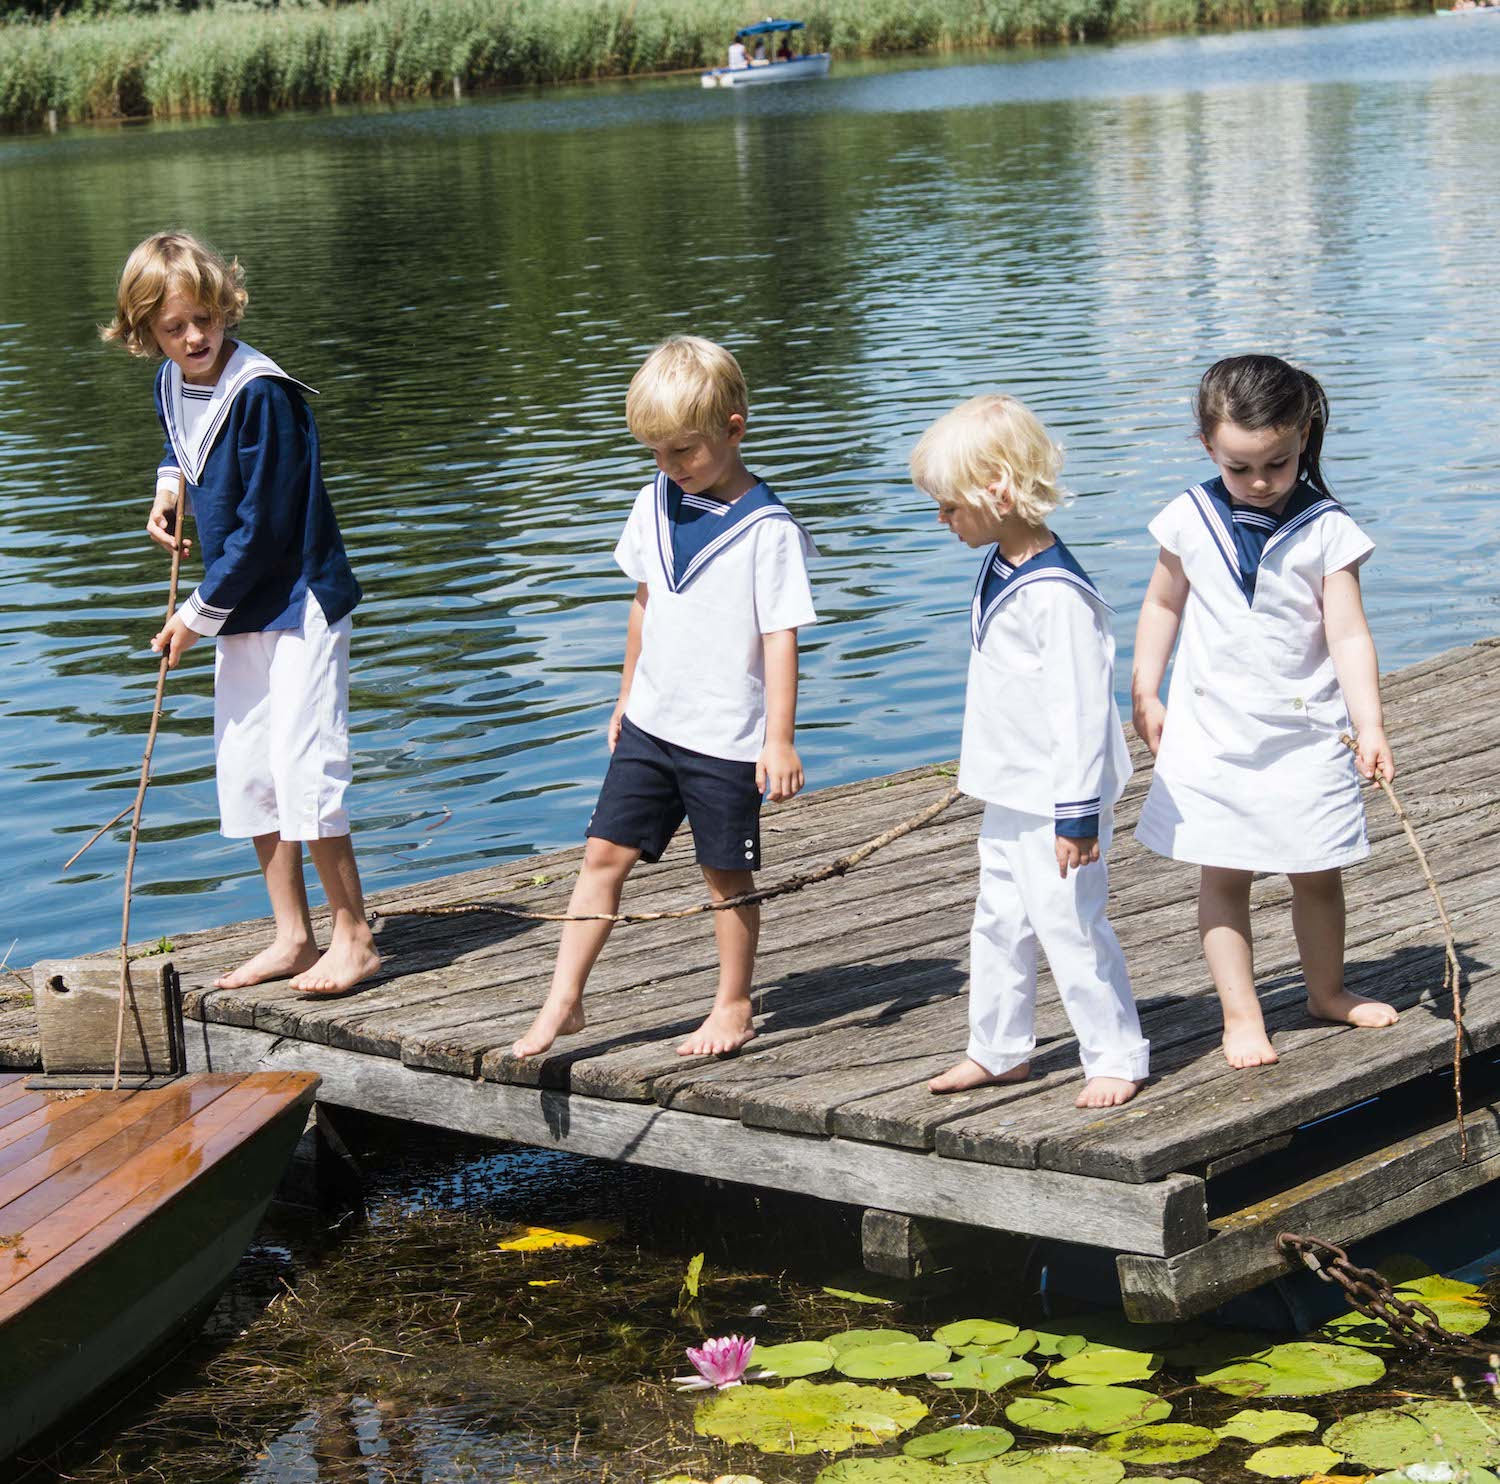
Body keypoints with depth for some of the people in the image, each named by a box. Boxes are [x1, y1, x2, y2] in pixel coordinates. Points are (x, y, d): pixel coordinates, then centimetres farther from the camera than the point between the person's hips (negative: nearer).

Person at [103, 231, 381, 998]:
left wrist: (199, 615, -13)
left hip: (300, 599, -8)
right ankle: (292, 936, 19)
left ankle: (353, 935, 0)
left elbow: (262, 526, -20)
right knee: (246, 772, 9)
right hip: (241, 610, 9)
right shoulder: (170, 385, 4)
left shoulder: (260, 393, -21)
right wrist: (169, 484, 7)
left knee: (302, 766, -12)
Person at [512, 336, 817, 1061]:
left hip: (726, 736, -6)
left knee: (726, 872, 6)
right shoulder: (654, 505, 5)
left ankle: (734, 1007, 21)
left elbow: (780, 637, -15)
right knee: (604, 853, 3)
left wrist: (779, 739, -17)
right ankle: (563, 1001, 8)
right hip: (651, 723, 6)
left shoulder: (768, 528, -14)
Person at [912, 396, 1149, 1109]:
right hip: (1009, 793, 10)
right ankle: (999, 1049, 29)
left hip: (1058, 798, -10)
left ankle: (1116, 1057, 10)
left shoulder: (1056, 593, -24)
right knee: (998, 921, 17)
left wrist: (1078, 812, -22)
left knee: (1068, 923, -3)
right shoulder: (998, 569, 6)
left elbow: (1081, 706, -24)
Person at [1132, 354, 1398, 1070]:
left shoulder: (1326, 530, -9)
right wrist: (1144, 694, 7)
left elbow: (1348, 635, -10)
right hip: (1213, 733, 1)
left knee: (1318, 872, 12)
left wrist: (1371, 726, -18)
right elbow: (1163, 605, 10)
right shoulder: (1191, 520, -4)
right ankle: (1240, 1014, 10)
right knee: (1223, 876, 3)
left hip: (1306, 730, 0)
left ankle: (1327, 990, 33)